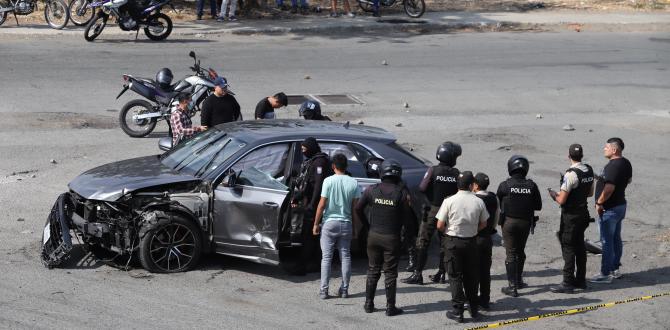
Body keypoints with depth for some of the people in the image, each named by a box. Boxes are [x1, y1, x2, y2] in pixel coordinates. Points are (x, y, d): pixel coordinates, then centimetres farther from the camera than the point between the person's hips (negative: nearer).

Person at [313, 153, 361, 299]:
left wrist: (316, 224, -1)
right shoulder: (353, 183, -2)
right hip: (346, 223, 2)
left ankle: (324, 290, 1)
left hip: (330, 223, -2)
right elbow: (355, 207, 0)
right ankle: (344, 289, 11)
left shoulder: (328, 181, -10)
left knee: (326, 257, 3)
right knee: (345, 256, 11)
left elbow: (322, 204, -10)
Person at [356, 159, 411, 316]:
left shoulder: (371, 190, -5)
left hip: (374, 235, 3)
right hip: (392, 238, -3)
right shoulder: (402, 192, -12)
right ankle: (390, 307, 9)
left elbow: (358, 209, 2)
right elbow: (406, 215, -7)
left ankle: (369, 304, 18)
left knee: (373, 271, 14)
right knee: (390, 273, 6)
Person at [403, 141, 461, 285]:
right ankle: (441, 274, 17)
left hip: (432, 209, -3)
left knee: (423, 242, 1)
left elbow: (422, 188, -15)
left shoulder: (433, 170, -11)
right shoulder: (456, 174, -4)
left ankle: (418, 274, -3)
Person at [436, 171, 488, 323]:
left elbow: (440, 226, -11)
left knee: (455, 276, 5)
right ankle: (474, 308, 24)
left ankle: (457, 311, 5)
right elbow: (483, 224, 5)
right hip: (471, 241, 2)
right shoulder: (479, 202, -7)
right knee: (471, 275, 15)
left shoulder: (449, 201, -14)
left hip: (452, 242, -2)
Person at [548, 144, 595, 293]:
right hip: (583, 212, 8)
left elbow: (561, 200, -21)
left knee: (568, 248, -3)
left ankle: (567, 283, 0)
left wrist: (553, 194, -2)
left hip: (570, 216, -8)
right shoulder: (589, 170, 2)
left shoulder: (571, 174, -23)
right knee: (580, 247, 17)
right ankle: (580, 279, 25)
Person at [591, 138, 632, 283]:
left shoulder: (613, 166, -25)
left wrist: (599, 203, -20)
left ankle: (606, 274, 2)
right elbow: (629, 180, 23)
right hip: (620, 204, 10)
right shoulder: (626, 163, 6)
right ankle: (615, 269, 27)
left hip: (609, 209, -10)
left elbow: (609, 189, -32)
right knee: (616, 239, 18)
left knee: (607, 241, -3)